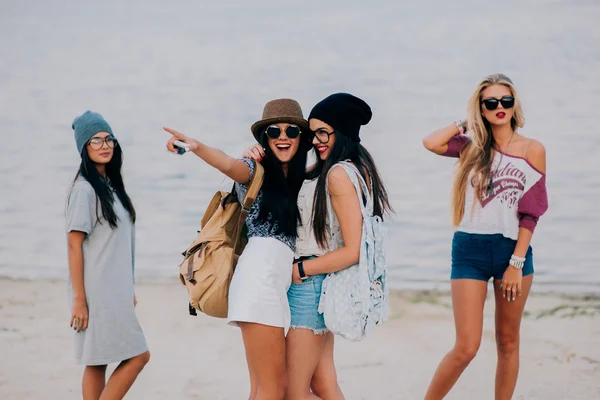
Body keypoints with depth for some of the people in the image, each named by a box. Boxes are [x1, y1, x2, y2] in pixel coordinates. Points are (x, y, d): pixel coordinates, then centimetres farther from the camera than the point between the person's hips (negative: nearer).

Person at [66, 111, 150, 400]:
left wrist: (128, 289, 17)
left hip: (115, 290, 8)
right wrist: (78, 299, -17)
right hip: (98, 292, -8)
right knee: (138, 355, -8)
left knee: (98, 363, 8)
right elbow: (74, 245, -15)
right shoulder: (85, 188, -12)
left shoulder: (111, 185, 13)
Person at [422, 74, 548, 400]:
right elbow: (431, 142, -13)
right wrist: (467, 122, 3)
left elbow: (531, 212, -3)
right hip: (470, 250, 0)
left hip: (513, 249, 0)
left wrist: (516, 263, -9)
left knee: (508, 342, 10)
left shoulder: (532, 149, 1)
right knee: (466, 347, -7)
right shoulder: (472, 147, 6)